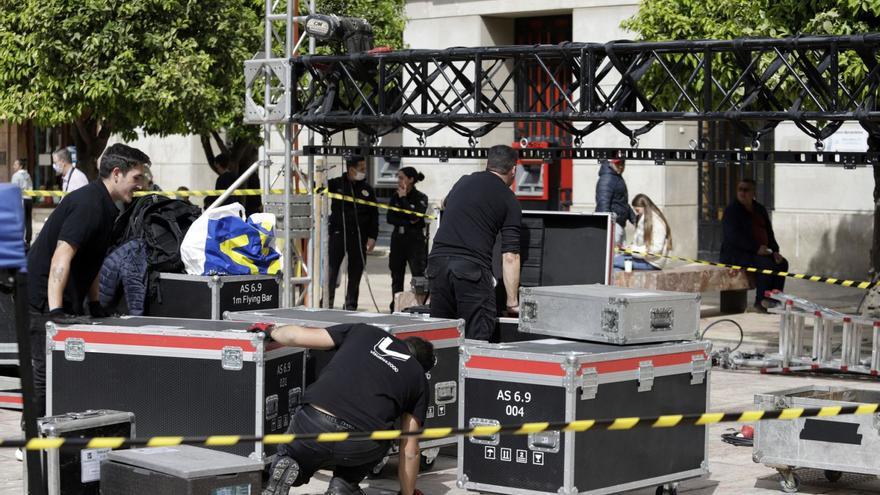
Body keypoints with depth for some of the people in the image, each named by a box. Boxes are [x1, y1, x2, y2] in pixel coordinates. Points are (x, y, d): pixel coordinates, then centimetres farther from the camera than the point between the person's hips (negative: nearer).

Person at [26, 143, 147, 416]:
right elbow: (61, 258, -30)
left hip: (66, 301, 10)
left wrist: (95, 304, 18)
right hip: (45, 300, -10)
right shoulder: (88, 204, -20)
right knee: (47, 369, -7)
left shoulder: (103, 205, 12)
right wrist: (55, 311, -36)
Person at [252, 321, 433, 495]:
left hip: (312, 424, 1)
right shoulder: (419, 379, 22)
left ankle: (285, 466, 0)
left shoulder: (363, 332, 23)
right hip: (361, 446, -1)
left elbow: (296, 336, 21)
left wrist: (271, 330, 42)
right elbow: (410, 451, 21)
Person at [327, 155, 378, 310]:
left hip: (359, 237, 3)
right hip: (338, 234, -3)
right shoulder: (336, 184, 1)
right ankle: (327, 305, -1)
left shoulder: (367, 189, 9)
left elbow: (374, 215, 11)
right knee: (331, 270, -6)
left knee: (355, 274, 7)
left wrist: (372, 237, 3)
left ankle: (351, 306, 16)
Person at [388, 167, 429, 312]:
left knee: (418, 275, -11)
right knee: (397, 276, 8)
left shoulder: (421, 197, -4)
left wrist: (403, 198, -12)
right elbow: (390, 218, 2)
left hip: (415, 240, -5)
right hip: (398, 239, 5)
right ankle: (395, 308, 14)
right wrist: (407, 223, -11)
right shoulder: (395, 197, 9)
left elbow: (415, 216, -18)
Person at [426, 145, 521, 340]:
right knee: (477, 340, -4)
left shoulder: (463, 182, 18)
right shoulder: (509, 201, 4)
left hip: (438, 260, 5)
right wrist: (512, 302, 2)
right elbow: (510, 256, -1)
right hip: (472, 268, -5)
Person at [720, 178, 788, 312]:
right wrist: (756, 249, -26)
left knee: (782, 263, -13)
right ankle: (761, 302, -21)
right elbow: (735, 236, -20)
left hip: (760, 250, 8)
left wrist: (775, 251, 0)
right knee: (766, 263, -30)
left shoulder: (760, 209, 15)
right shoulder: (731, 210, -9)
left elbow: (769, 231, 18)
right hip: (735, 253, -8)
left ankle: (774, 300, -11)